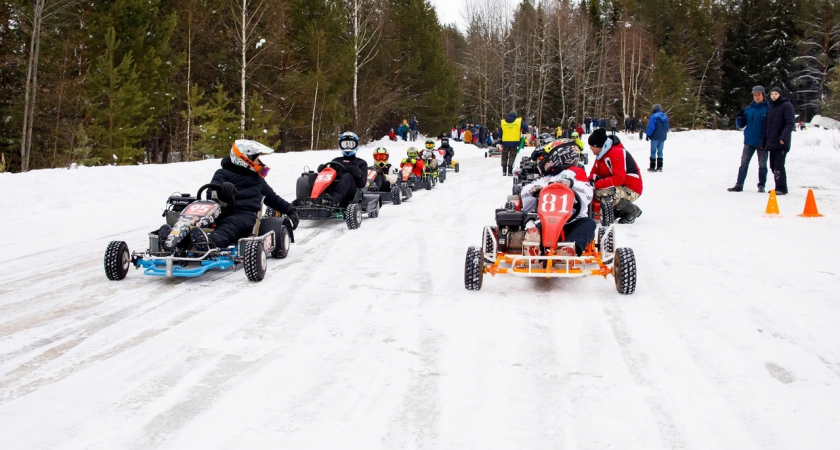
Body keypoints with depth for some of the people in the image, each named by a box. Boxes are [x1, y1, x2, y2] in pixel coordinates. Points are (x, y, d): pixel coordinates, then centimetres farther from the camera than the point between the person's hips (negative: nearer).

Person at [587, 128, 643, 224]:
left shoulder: (617, 152, -23)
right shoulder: (602, 153, 7)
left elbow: (619, 178, -30)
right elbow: (595, 172, 11)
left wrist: (596, 184, -30)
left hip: (631, 189, -10)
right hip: (618, 187, 10)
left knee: (602, 194, -32)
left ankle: (633, 210, -9)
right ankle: (620, 211, 9)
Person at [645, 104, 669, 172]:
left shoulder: (654, 116, -13)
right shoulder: (665, 117, 10)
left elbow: (651, 127, -17)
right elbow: (667, 128, 17)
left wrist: (648, 134, -8)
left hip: (655, 137, -6)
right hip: (663, 137, 6)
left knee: (653, 152, -1)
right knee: (660, 152, 12)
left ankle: (652, 167, -3)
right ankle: (659, 167, 10)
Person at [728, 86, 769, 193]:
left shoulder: (768, 108, -3)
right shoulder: (748, 109, 6)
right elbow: (741, 126, 9)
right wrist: (739, 118, -11)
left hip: (762, 142, -3)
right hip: (749, 141, 3)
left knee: (762, 164, 7)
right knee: (744, 163, 0)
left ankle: (761, 185, 15)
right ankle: (739, 185, 0)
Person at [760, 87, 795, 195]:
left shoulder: (786, 106, -3)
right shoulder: (770, 108, 18)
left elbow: (790, 123, -13)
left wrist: (784, 137, -26)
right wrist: (763, 142, 17)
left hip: (782, 143, -7)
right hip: (771, 142, 7)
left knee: (778, 166, -12)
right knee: (773, 166, 8)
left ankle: (781, 188, -7)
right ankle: (779, 187, 16)